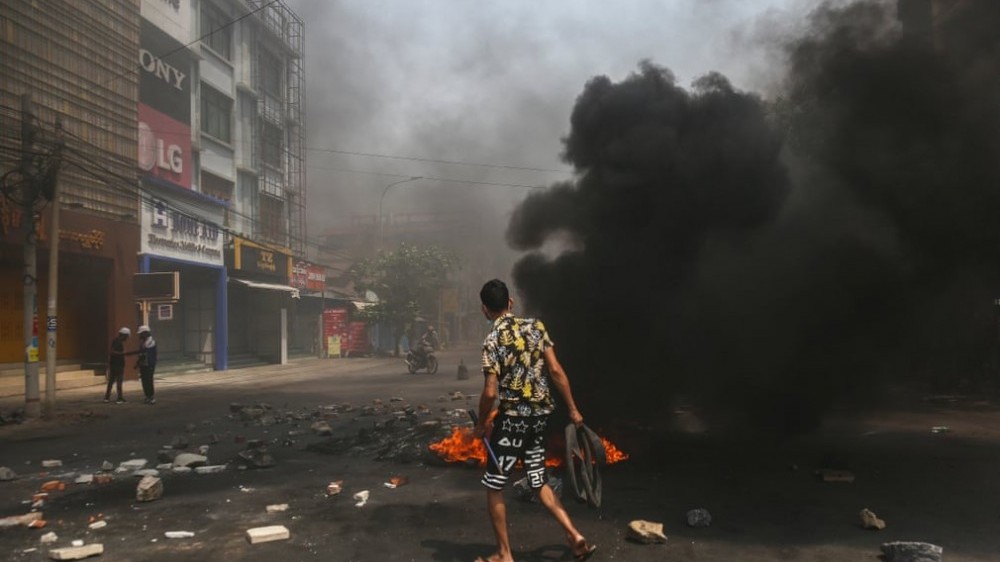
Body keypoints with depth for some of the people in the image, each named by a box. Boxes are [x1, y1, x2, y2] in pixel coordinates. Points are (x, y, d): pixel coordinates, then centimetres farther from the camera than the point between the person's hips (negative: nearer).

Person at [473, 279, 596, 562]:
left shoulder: (492, 340, -14)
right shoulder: (536, 326, 1)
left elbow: (490, 392, -17)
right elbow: (556, 371, -1)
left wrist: (481, 424, -1)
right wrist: (573, 409, 7)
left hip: (513, 418, -6)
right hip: (540, 415, 6)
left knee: (493, 486, 10)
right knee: (539, 482, 20)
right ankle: (575, 538, 13)